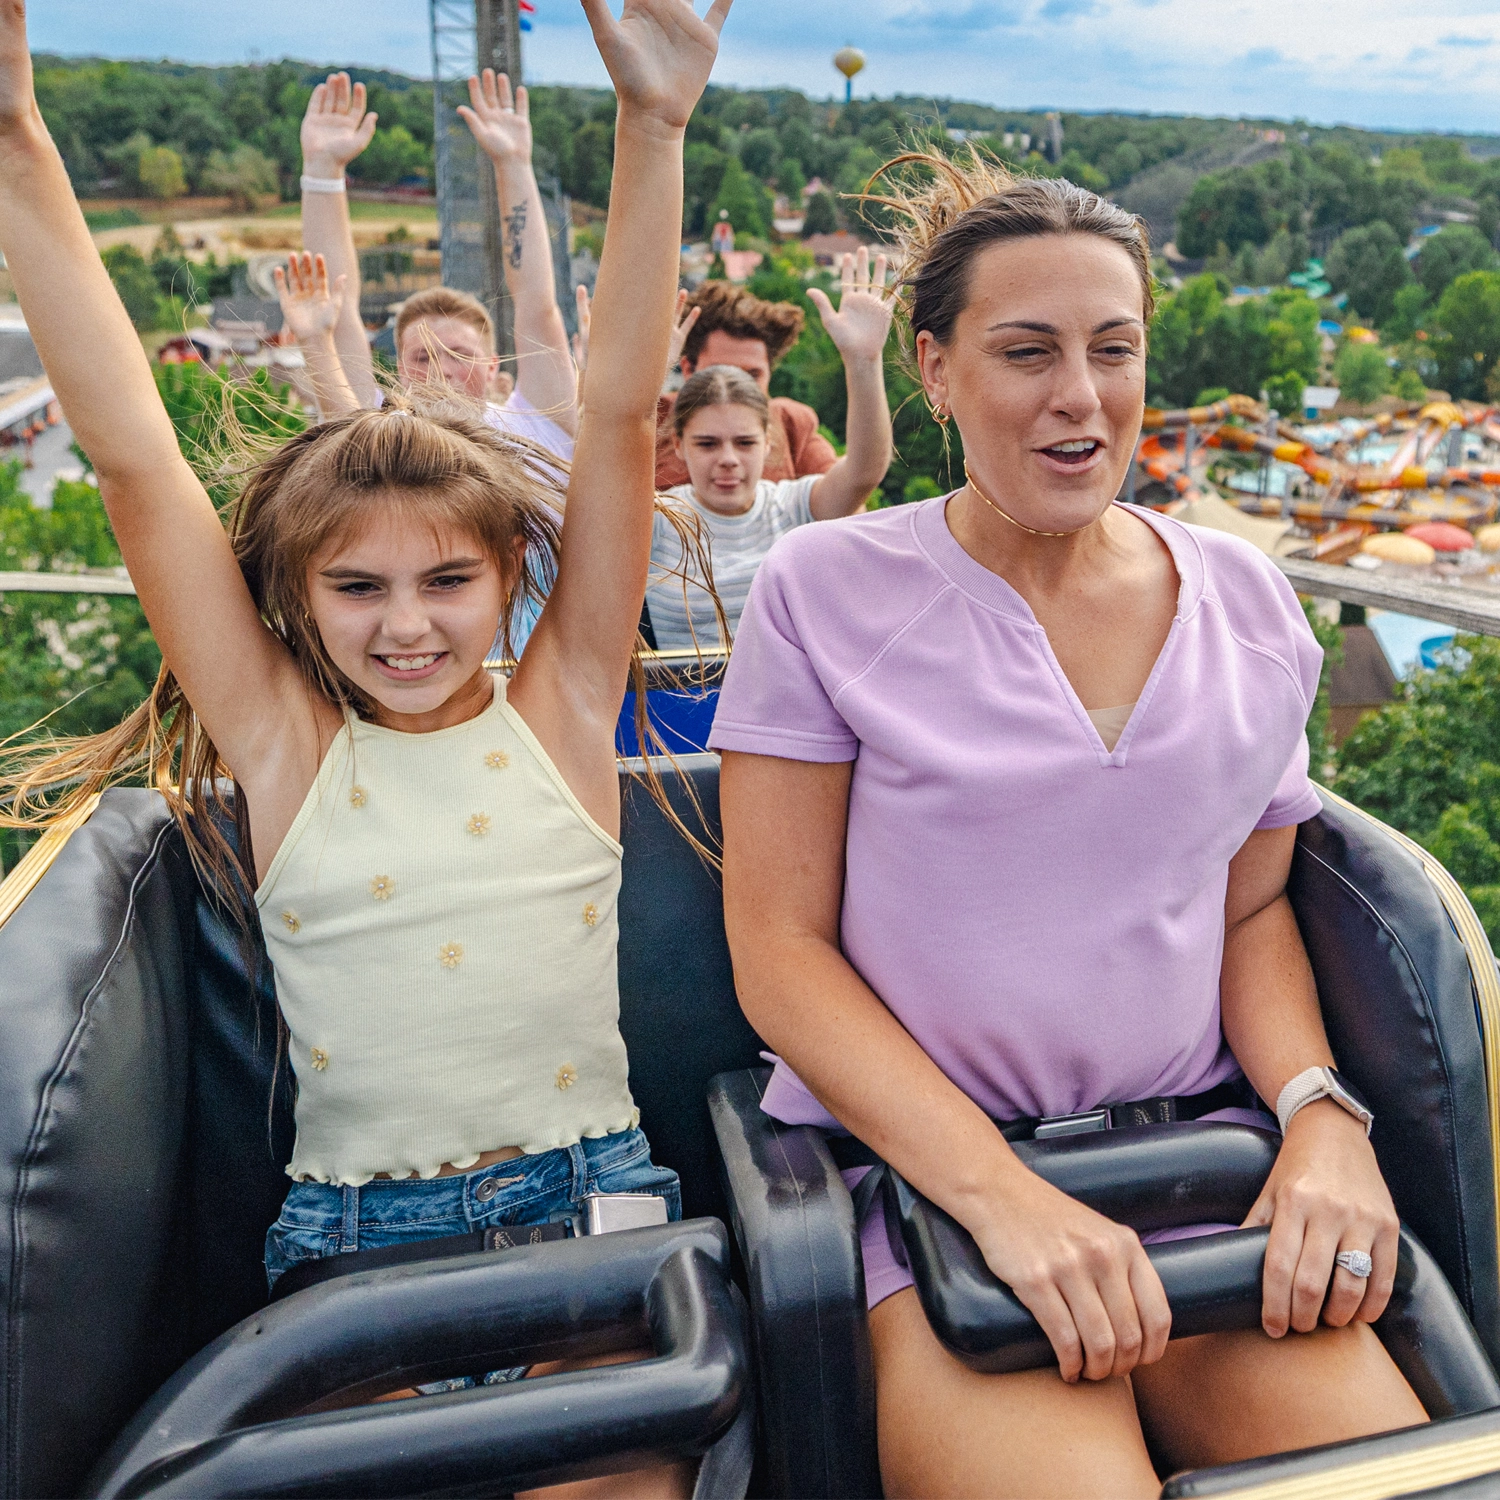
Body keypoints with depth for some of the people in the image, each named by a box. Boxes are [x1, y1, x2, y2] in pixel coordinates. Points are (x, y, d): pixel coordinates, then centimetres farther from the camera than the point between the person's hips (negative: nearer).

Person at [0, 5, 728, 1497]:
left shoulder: (559, 711, 0)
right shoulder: (281, 746, 0)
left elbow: (619, 415, -7)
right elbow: (133, 456, -5)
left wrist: (652, 129, -13)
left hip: (587, 1200, 0)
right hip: (354, 1232, 1)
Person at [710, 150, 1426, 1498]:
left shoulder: (1242, 599, 7)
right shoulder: (824, 592, -5)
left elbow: (1255, 903, 14)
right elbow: (780, 951, -7)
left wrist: (1322, 1110, -5)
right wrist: (1000, 1193, -17)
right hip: (912, 1154, -3)